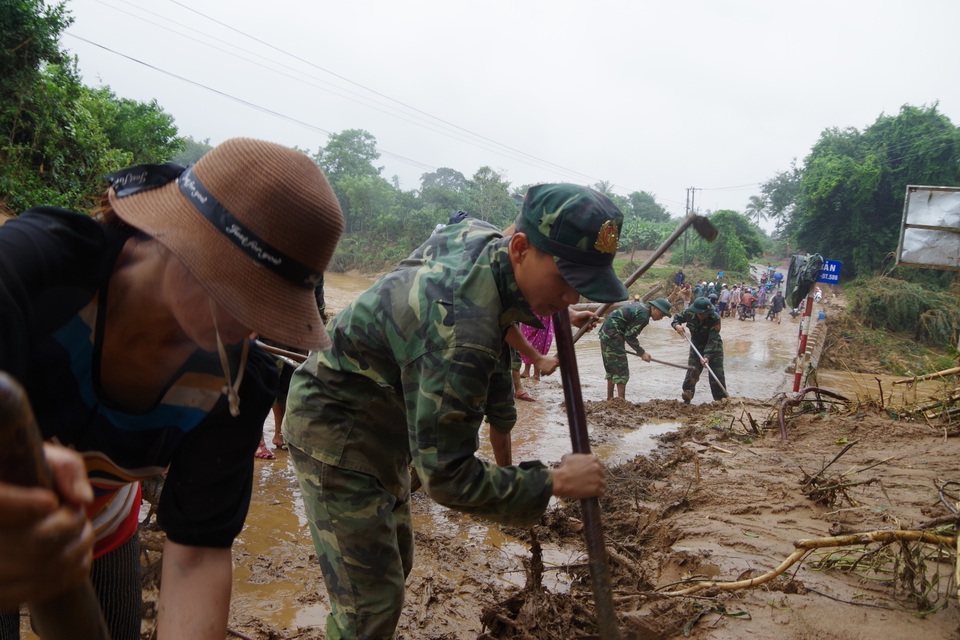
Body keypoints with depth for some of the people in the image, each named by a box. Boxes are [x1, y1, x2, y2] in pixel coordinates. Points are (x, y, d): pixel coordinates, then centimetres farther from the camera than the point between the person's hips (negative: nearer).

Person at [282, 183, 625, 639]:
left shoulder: (479, 234, -9)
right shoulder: (465, 332, -37)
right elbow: (447, 476, -31)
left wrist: (544, 312, 8)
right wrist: (554, 483, -22)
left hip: (379, 428, 10)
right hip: (334, 432, -10)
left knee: (395, 563, 21)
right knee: (372, 600, -6)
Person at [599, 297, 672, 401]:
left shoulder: (641, 307, 13)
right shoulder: (643, 315, -17)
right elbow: (629, 336, -16)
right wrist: (641, 352, -9)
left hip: (606, 334, 10)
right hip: (613, 336, -10)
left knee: (612, 369, 15)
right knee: (621, 370, -6)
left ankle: (610, 399, 21)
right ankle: (621, 400, -7)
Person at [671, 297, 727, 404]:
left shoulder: (715, 319, -32)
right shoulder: (690, 313, -22)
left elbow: (712, 340, -33)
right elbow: (677, 318, -1)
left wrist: (707, 356, -43)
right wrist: (676, 325, -24)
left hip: (714, 347, -3)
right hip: (696, 346, 3)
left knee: (717, 375, -2)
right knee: (692, 371, -1)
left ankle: (721, 400, 9)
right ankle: (686, 399, 5)